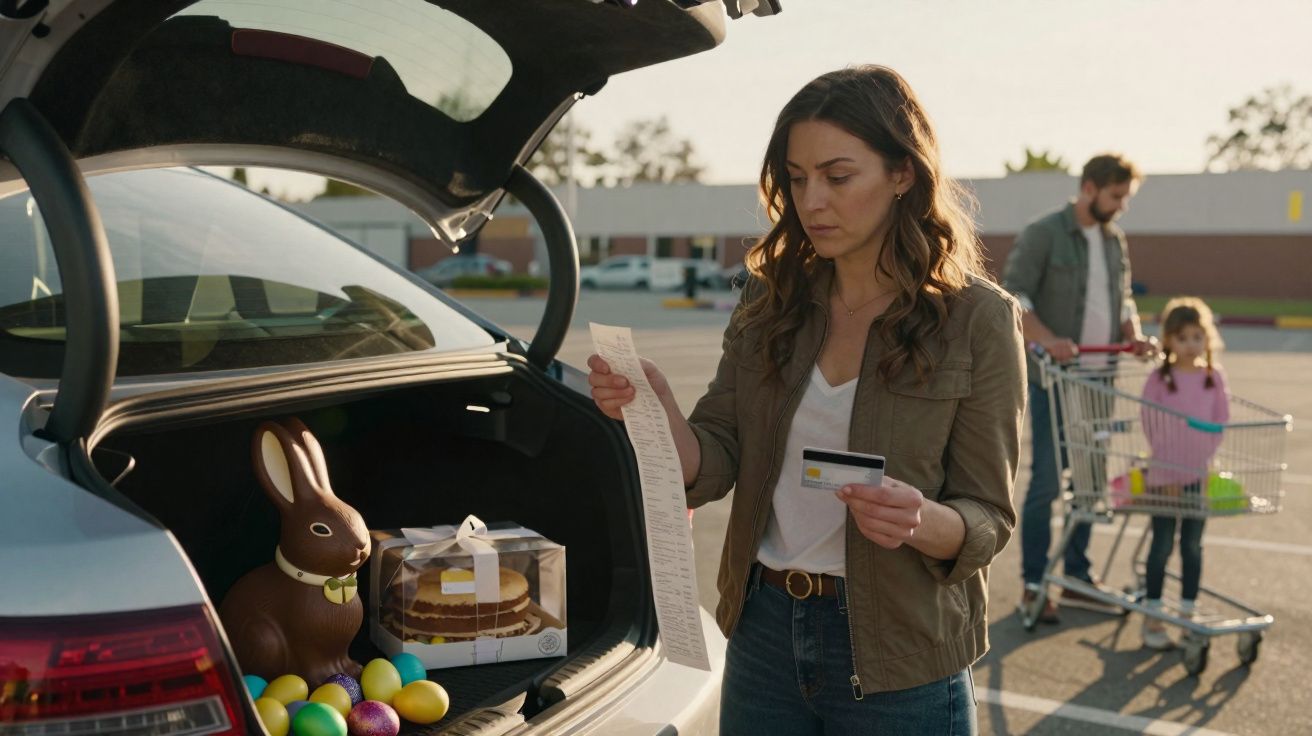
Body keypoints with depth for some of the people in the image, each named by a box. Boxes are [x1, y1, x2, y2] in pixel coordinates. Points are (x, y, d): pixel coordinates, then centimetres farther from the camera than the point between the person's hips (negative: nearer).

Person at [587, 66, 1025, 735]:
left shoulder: (977, 318, -9)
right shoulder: (771, 302, 1)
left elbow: (987, 521, -7)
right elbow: (714, 468, -2)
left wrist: (921, 522, -28)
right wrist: (655, 410, -22)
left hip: (897, 664, -3)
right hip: (764, 633, 4)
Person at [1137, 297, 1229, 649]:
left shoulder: (1214, 378, 2)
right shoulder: (1159, 380, -8)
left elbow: (1220, 422, 4)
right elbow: (1152, 428, -9)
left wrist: (1206, 460, -6)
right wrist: (1166, 472, -11)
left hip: (1200, 475, 3)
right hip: (1164, 475, -3)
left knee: (1193, 545, 10)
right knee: (1163, 544, 3)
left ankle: (1188, 613, 21)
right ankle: (1152, 618, 11)